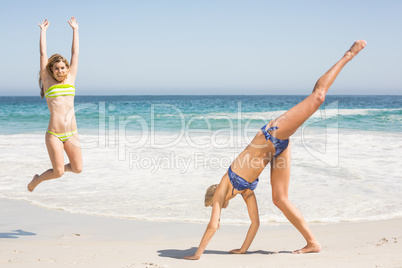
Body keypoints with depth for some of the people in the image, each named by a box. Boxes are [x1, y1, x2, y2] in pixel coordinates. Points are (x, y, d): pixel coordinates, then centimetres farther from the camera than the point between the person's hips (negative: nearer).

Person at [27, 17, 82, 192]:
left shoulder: (70, 79, 8)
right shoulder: (48, 82, 2)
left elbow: (75, 53, 13)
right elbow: (43, 53, 4)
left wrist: (75, 29, 18)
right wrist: (43, 31, 11)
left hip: (71, 133, 4)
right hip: (54, 134, -4)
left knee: (77, 169, 3)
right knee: (58, 173, -3)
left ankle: (58, 166, 35)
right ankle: (37, 179, 28)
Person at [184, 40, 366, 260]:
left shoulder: (222, 187, -4)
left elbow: (212, 225, -4)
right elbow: (255, 222, 26)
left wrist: (197, 254, 4)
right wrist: (243, 249, 31)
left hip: (273, 134, -7)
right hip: (277, 148, 7)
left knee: (317, 96, -9)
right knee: (280, 199, 4)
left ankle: (348, 55, 1)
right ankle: (312, 243, 10)